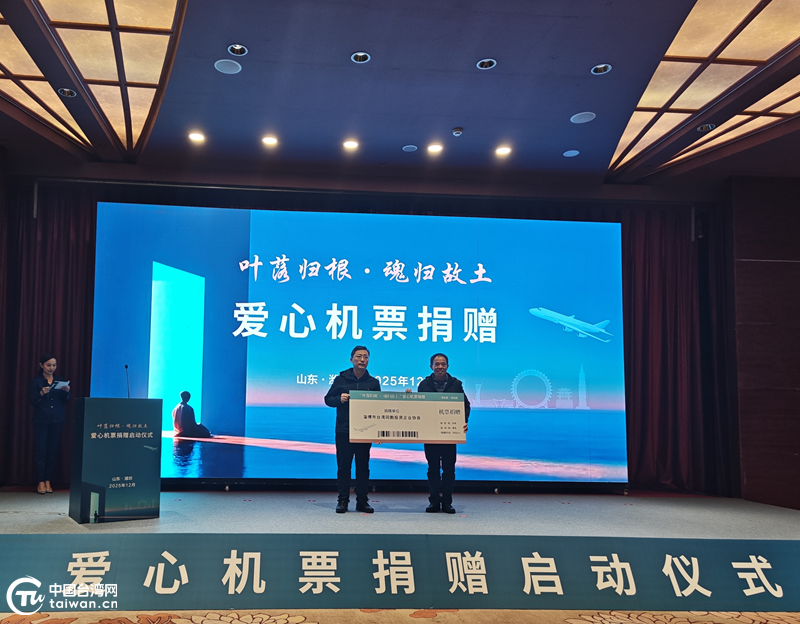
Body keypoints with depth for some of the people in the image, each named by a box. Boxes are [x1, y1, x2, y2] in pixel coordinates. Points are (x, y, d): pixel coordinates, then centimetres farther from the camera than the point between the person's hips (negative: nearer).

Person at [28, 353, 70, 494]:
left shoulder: (60, 380, 11)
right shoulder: (36, 381, 1)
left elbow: (65, 402, 9)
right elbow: (32, 401, -7)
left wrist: (67, 392, -10)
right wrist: (41, 393, -24)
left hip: (57, 420, 3)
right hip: (41, 420, -3)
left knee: (53, 451, 2)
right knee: (40, 451, -3)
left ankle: (48, 481, 9)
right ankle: (41, 482, 3)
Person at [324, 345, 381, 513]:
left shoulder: (373, 382, 7)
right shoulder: (341, 379, 3)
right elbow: (328, 399, 7)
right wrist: (339, 399, -15)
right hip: (343, 431, -1)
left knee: (363, 466, 5)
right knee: (344, 466, 2)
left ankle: (362, 501, 12)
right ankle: (343, 500, 8)